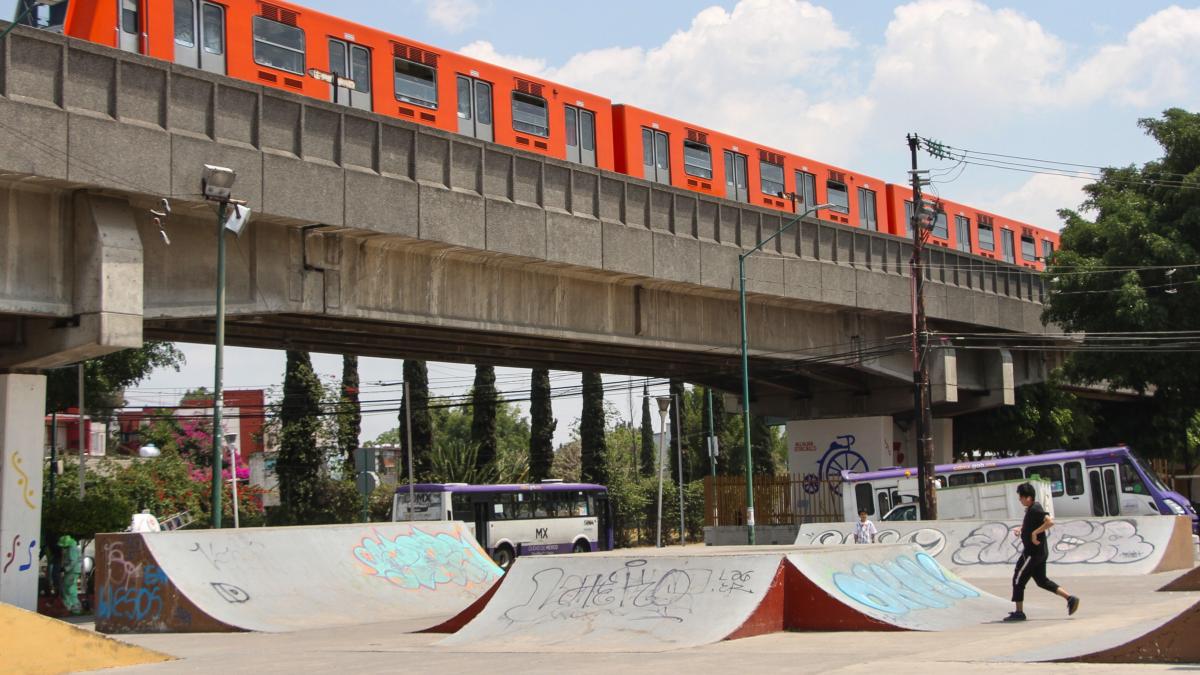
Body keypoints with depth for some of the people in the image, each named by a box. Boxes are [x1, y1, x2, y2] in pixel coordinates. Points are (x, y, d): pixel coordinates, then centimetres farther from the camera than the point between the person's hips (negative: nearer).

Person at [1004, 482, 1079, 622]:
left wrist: (1034, 533, -28)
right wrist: (1020, 529, 12)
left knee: (1018, 580, 0)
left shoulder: (1035, 509, -19)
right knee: (1042, 581, 17)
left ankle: (1019, 612, 6)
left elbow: (1050, 522, -32)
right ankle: (1070, 598, 11)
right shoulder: (1031, 509, 11)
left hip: (1033, 552, -10)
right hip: (1040, 552, 10)